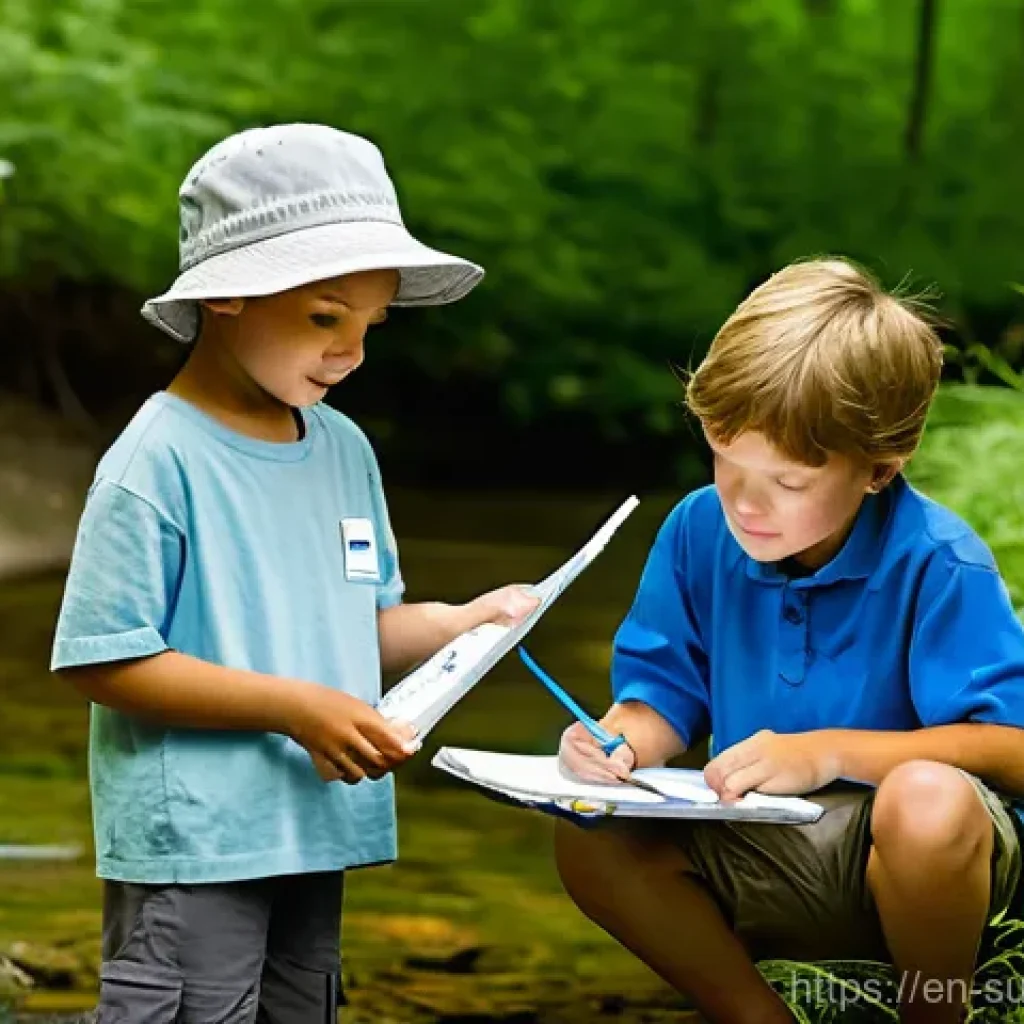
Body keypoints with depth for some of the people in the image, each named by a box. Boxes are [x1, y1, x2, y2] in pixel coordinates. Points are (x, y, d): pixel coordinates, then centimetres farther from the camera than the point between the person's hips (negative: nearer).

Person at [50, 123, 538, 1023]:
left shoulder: (344, 450, 9)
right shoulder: (158, 463, -14)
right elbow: (103, 659, -17)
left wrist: (461, 622, 0)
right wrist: (293, 708, -21)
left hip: (316, 829, 8)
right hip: (191, 845, -8)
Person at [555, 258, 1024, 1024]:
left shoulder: (936, 565, -18)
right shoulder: (698, 531, -3)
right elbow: (664, 697, 7)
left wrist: (829, 753, -28)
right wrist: (621, 742, -18)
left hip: (915, 860, -4)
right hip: (764, 856, 5)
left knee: (928, 801, -39)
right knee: (592, 843, -20)